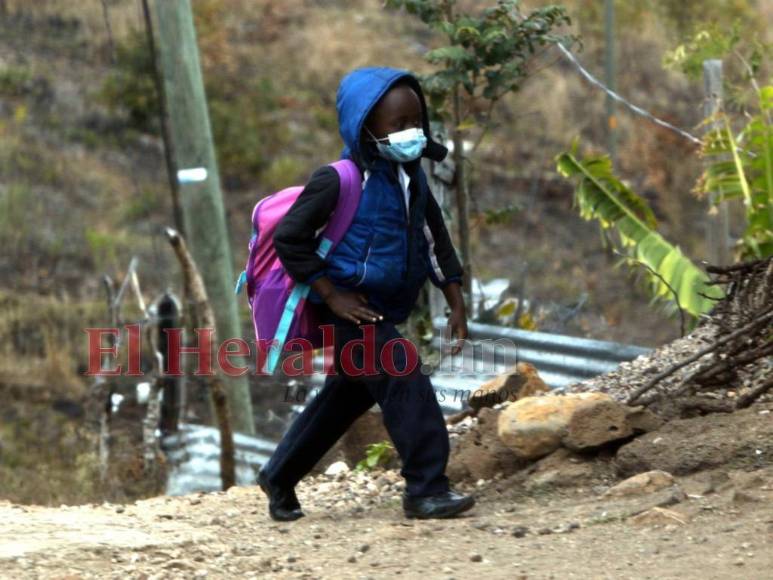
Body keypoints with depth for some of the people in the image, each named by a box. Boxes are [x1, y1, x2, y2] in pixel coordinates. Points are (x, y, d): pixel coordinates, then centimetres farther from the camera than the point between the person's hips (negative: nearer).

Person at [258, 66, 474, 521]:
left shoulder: (411, 177, 5)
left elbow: (436, 239, 14)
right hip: (349, 311, -9)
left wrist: (456, 304, 8)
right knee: (404, 380, -20)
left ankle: (280, 477, 34)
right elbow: (289, 238, -17)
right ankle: (426, 488, -17)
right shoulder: (340, 181, -19)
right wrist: (332, 295, -19)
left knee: (347, 397, 18)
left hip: (384, 312, 9)